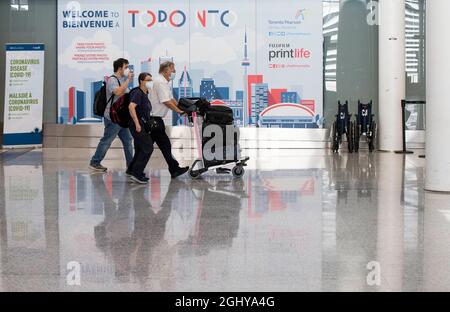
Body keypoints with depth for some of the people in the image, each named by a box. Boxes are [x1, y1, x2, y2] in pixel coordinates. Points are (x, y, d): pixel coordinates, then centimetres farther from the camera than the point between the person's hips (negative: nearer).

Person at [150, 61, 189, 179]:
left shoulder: (165, 82, 18)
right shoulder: (160, 82, -16)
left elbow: (171, 99, 18)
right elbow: (166, 102, -20)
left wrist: (183, 108, 9)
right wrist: (179, 111, -14)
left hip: (154, 118, 10)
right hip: (154, 118, -10)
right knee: (165, 144, -5)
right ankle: (174, 169, 0)